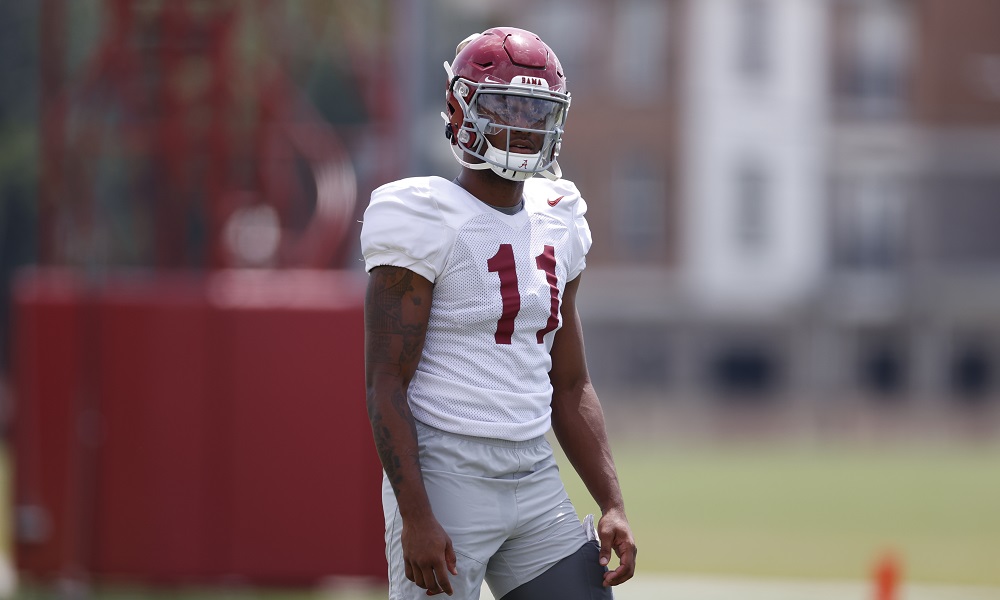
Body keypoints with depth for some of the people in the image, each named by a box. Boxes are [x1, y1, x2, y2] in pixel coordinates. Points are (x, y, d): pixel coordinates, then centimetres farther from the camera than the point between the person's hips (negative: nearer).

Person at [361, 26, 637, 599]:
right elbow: (386, 383, -13)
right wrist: (416, 517, -20)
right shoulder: (427, 223, -9)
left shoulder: (555, 225, 13)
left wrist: (613, 505, 9)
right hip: (446, 482, -7)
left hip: (537, 485, 7)